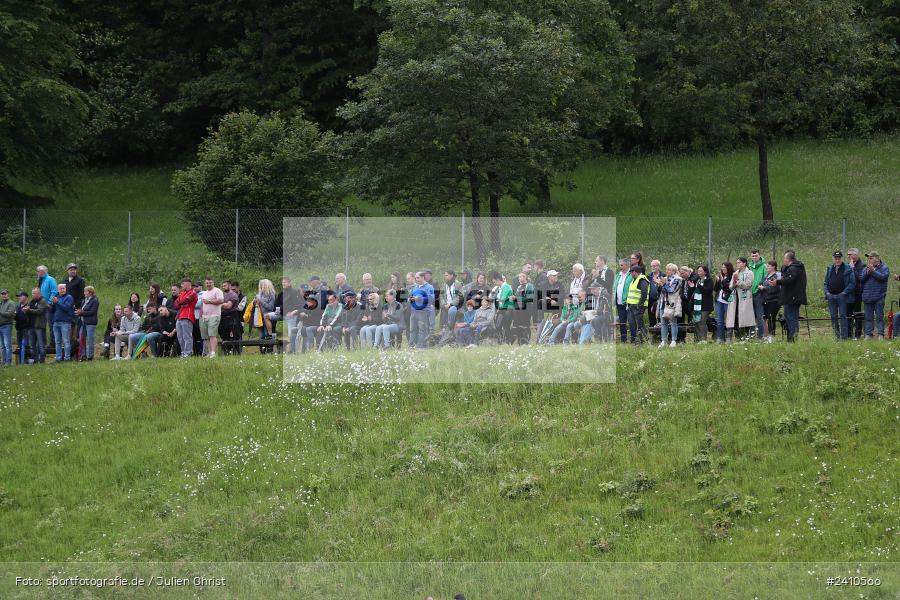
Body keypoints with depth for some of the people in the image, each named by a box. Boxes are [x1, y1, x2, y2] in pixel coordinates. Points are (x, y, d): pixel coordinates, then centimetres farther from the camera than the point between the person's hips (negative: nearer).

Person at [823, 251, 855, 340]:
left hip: (842, 296, -5)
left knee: (842, 316, -7)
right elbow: (825, 283, 18)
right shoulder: (829, 269, 14)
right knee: (833, 317, 5)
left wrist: (845, 292, -12)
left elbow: (852, 283, -2)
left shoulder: (848, 269, 0)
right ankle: (836, 336, 11)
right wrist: (827, 292, 2)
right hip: (831, 296, 5)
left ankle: (844, 336, -7)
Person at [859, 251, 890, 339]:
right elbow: (861, 279, 3)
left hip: (878, 297, -4)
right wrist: (867, 272, -12)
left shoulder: (884, 268, 3)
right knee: (868, 318, 4)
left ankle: (881, 335, -3)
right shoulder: (866, 268, 15)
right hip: (867, 298, 4)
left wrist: (873, 271, -16)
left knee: (879, 317, -3)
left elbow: (883, 277, -15)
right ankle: (868, 334, 6)